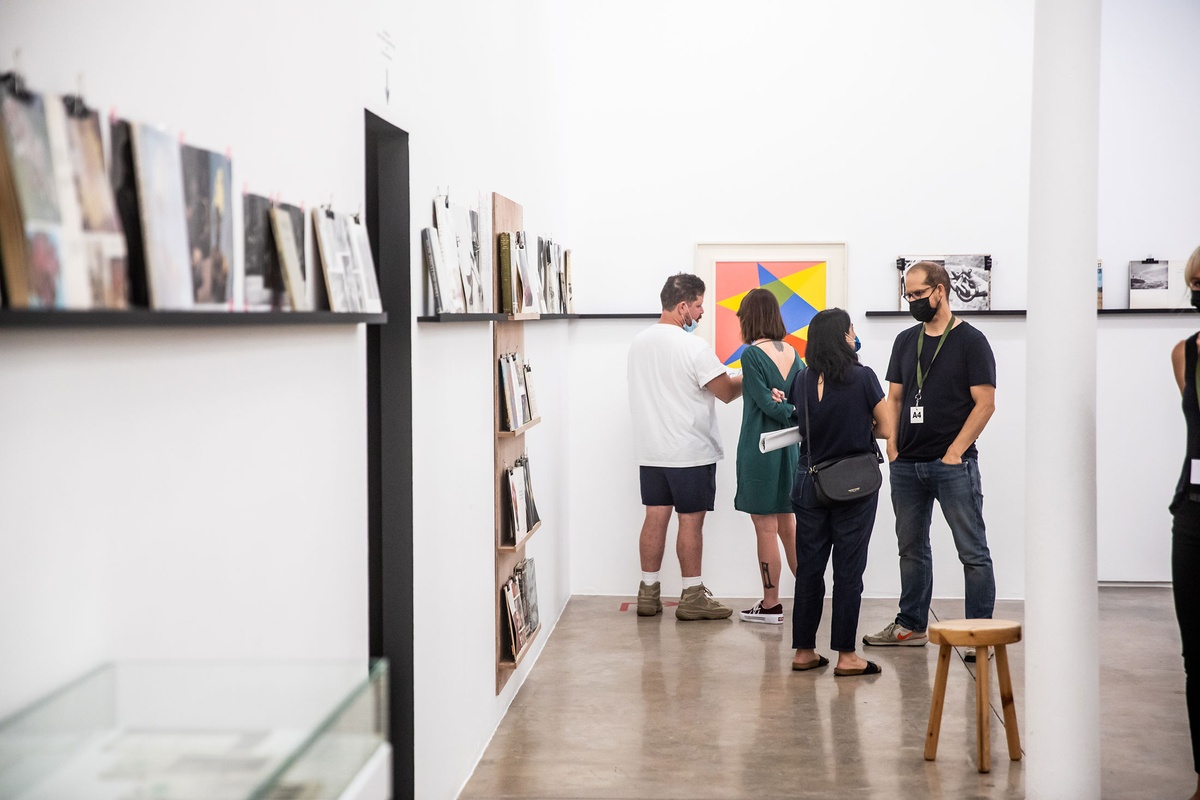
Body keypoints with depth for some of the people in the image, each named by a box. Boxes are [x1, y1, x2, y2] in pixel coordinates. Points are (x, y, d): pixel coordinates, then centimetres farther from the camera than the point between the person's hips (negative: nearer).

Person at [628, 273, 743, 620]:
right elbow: (727, 392, -12)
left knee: (655, 517, 10)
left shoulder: (639, 343, 8)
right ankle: (692, 598, 7)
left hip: (651, 451, 7)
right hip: (691, 452, -7)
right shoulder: (693, 347, -16)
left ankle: (648, 592, 14)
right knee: (691, 521, 1)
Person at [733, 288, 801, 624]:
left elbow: (766, 403, -13)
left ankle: (771, 604, 8)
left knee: (766, 530, 1)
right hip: (788, 447, 7)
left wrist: (794, 414, -5)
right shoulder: (792, 353, 7)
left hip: (760, 447, -7)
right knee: (788, 527, 14)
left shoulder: (752, 354, -12)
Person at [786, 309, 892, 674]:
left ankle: (803, 651, 16)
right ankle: (846, 656, 6)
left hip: (809, 483, 4)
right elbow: (887, 429, -6)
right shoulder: (862, 377, -12)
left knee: (808, 568, 11)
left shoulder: (801, 381, 0)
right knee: (848, 570, 2)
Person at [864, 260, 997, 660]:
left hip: (953, 465, -6)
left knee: (973, 552, -2)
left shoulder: (970, 341, -4)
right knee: (912, 548, 14)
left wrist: (954, 453, -12)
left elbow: (984, 404, -8)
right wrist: (892, 446, 4)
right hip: (906, 465, 6)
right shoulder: (906, 341, 13)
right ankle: (910, 626, 24)